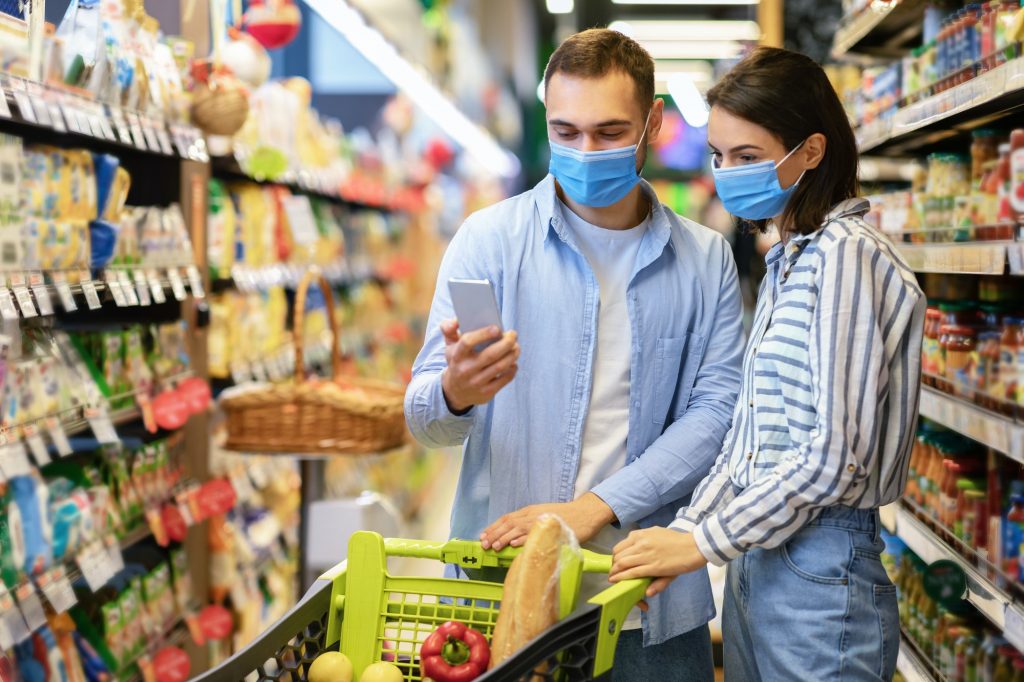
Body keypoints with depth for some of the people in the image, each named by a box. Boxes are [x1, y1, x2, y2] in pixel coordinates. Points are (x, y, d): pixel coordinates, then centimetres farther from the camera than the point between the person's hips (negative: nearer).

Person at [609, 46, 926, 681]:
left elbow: (837, 455, -20)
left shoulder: (846, 255, -15)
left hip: (821, 574, -8)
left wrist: (703, 542, -14)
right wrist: (682, 532, 3)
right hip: (756, 556, 8)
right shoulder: (788, 260, 14)